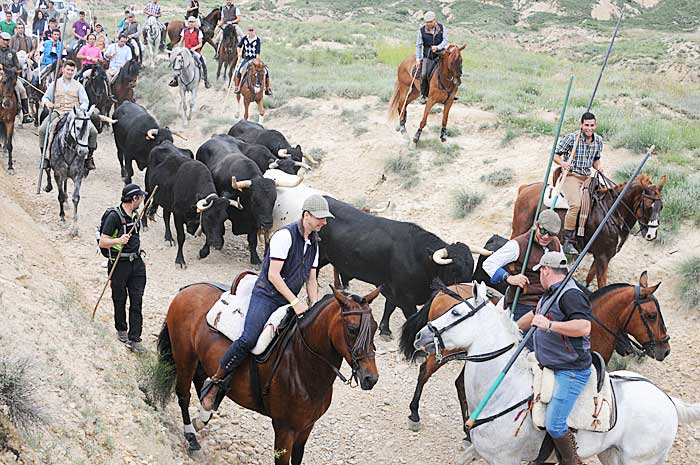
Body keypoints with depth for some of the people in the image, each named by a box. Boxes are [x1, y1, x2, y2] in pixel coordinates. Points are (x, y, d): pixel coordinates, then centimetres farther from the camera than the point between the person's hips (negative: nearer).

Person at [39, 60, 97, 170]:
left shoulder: (78, 86, 12)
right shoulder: (55, 84, 13)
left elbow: (85, 102, 7)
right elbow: (45, 98, 16)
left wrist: (80, 110, -14)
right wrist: (47, 102, -8)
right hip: (58, 113, 0)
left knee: (93, 131, -20)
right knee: (42, 130, -25)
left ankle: (89, 157, -4)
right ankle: (45, 155, -9)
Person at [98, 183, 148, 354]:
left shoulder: (135, 215, 10)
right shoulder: (114, 216, -14)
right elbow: (102, 242, -17)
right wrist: (118, 241, -34)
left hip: (136, 263, 6)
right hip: (119, 264, -6)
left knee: (137, 301, -2)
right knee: (120, 300, 10)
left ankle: (134, 340, -2)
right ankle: (121, 330, 33)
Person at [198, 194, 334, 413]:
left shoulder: (313, 243, 14)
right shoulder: (285, 236, -12)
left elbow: (311, 280, 17)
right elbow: (273, 275, -16)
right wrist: (295, 302, -19)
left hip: (288, 302, 8)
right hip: (266, 296, -8)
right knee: (248, 340, -25)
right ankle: (215, 382, -10)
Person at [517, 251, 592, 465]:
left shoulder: (570, 294, -17)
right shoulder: (550, 294, 15)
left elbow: (584, 327, -31)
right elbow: (534, 315, 33)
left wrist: (549, 325, -32)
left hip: (570, 371, -11)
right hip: (550, 367, 11)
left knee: (554, 425, -16)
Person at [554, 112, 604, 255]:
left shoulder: (598, 140, 8)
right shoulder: (571, 138, -10)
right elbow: (555, 154, -4)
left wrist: (598, 167, 0)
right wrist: (563, 163, -24)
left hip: (587, 177, 7)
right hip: (571, 175, -6)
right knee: (575, 204, -27)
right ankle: (568, 242, -23)